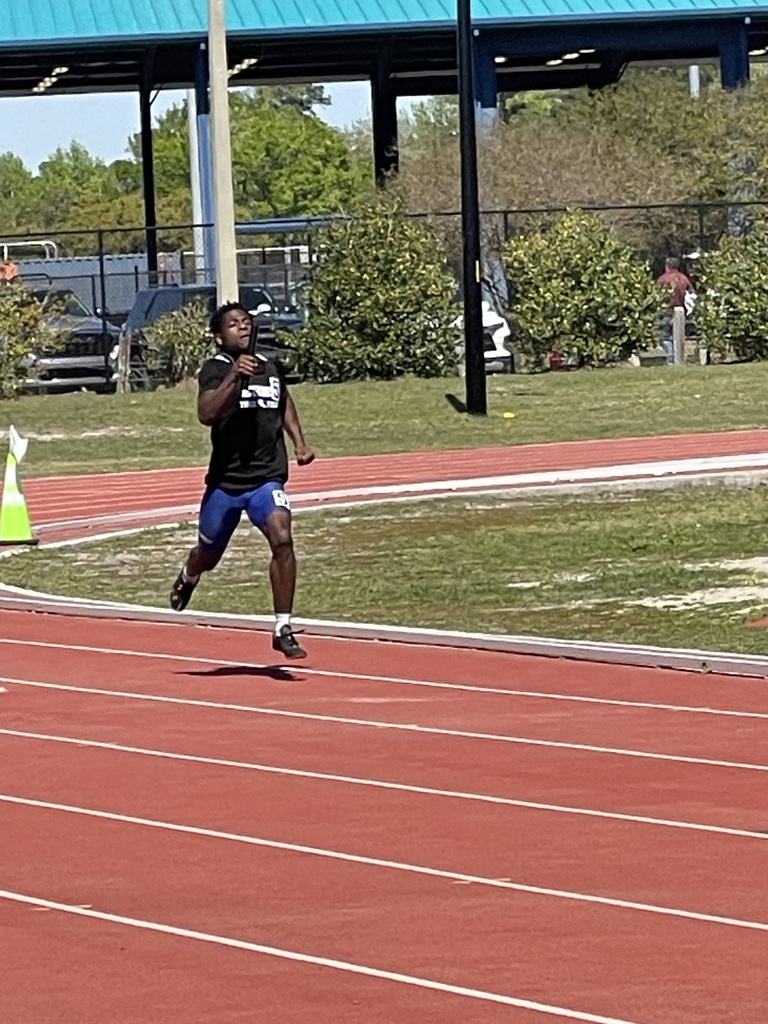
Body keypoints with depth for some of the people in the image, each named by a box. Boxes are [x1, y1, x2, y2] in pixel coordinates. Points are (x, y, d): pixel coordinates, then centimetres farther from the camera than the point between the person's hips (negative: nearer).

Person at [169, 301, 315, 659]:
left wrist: (299, 443, 19)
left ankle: (283, 629, -17)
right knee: (208, 555, 17)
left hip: (267, 478, 2)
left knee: (282, 539, -23)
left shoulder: (271, 367, 7)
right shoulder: (215, 369, -9)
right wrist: (234, 377, -37)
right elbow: (206, 414, -28)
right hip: (225, 480, -2)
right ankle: (187, 579, 56)